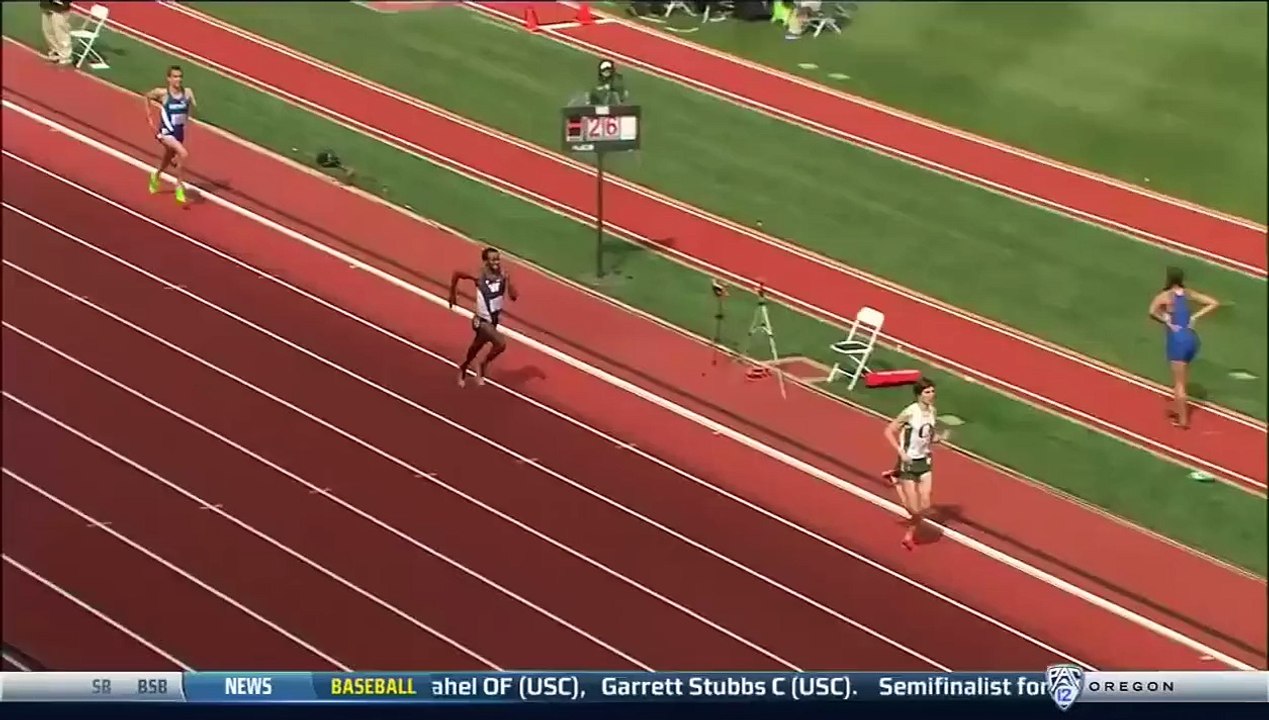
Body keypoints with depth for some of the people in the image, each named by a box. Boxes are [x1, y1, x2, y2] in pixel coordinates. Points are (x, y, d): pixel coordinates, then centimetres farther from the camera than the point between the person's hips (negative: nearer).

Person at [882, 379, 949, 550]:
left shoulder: (932, 411, -1)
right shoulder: (910, 413, -22)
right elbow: (889, 431, -15)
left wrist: (939, 437, -8)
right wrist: (900, 452, -24)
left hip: (925, 461, 6)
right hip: (909, 462, -6)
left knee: (925, 506, 1)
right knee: (913, 508, 0)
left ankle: (910, 535, 27)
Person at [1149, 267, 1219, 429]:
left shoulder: (1165, 296, -10)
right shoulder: (1189, 293, 5)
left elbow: (1152, 311, -29)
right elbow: (1214, 303, 4)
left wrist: (1166, 321, -14)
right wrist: (1194, 317, 1)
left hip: (1177, 340, -6)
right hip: (1191, 338, 6)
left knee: (1179, 382, 3)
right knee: (1181, 377, 25)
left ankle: (1183, 420, 6)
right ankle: (1177, 409, 39)